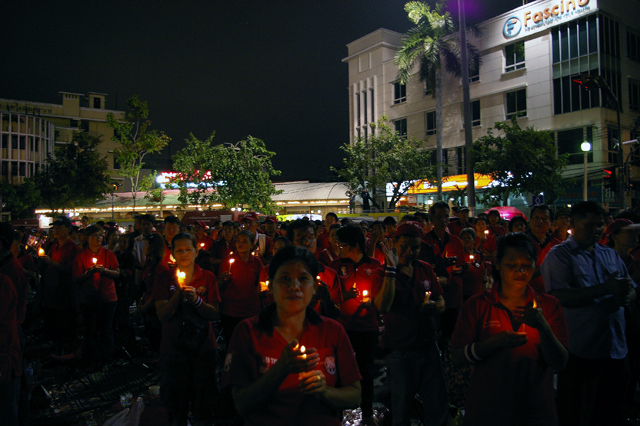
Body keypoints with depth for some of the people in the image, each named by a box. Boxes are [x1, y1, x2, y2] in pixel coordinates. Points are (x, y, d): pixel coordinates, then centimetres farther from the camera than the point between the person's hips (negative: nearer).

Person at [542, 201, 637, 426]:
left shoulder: (610, 254, 14)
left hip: (614, 347, 6)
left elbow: (631, 288, 17)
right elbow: (560, 296, -19)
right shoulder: (559, 255, -8)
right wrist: (606, 289, -23)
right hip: (578, 350, -6)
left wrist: (626, 296, -7)